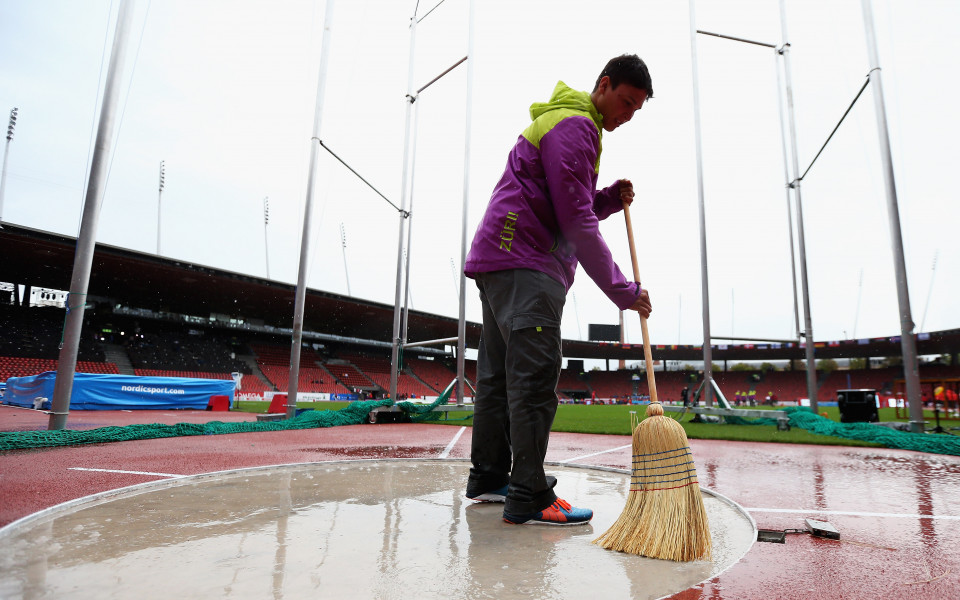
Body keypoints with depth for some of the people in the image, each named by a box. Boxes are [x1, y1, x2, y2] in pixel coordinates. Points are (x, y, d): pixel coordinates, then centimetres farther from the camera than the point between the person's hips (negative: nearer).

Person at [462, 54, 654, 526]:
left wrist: (611, 200, 9)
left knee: (499, 373, 10)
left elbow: (570, 215, 26)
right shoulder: (574, 124, -6)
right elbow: (576, 222, -15)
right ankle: (529, 497, -8)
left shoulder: (578, 128, 28)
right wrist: (623, 291, -12)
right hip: (521, 261, -11)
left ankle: (487, 478, 18)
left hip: (499, 261, 11)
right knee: (535, 372, -13)